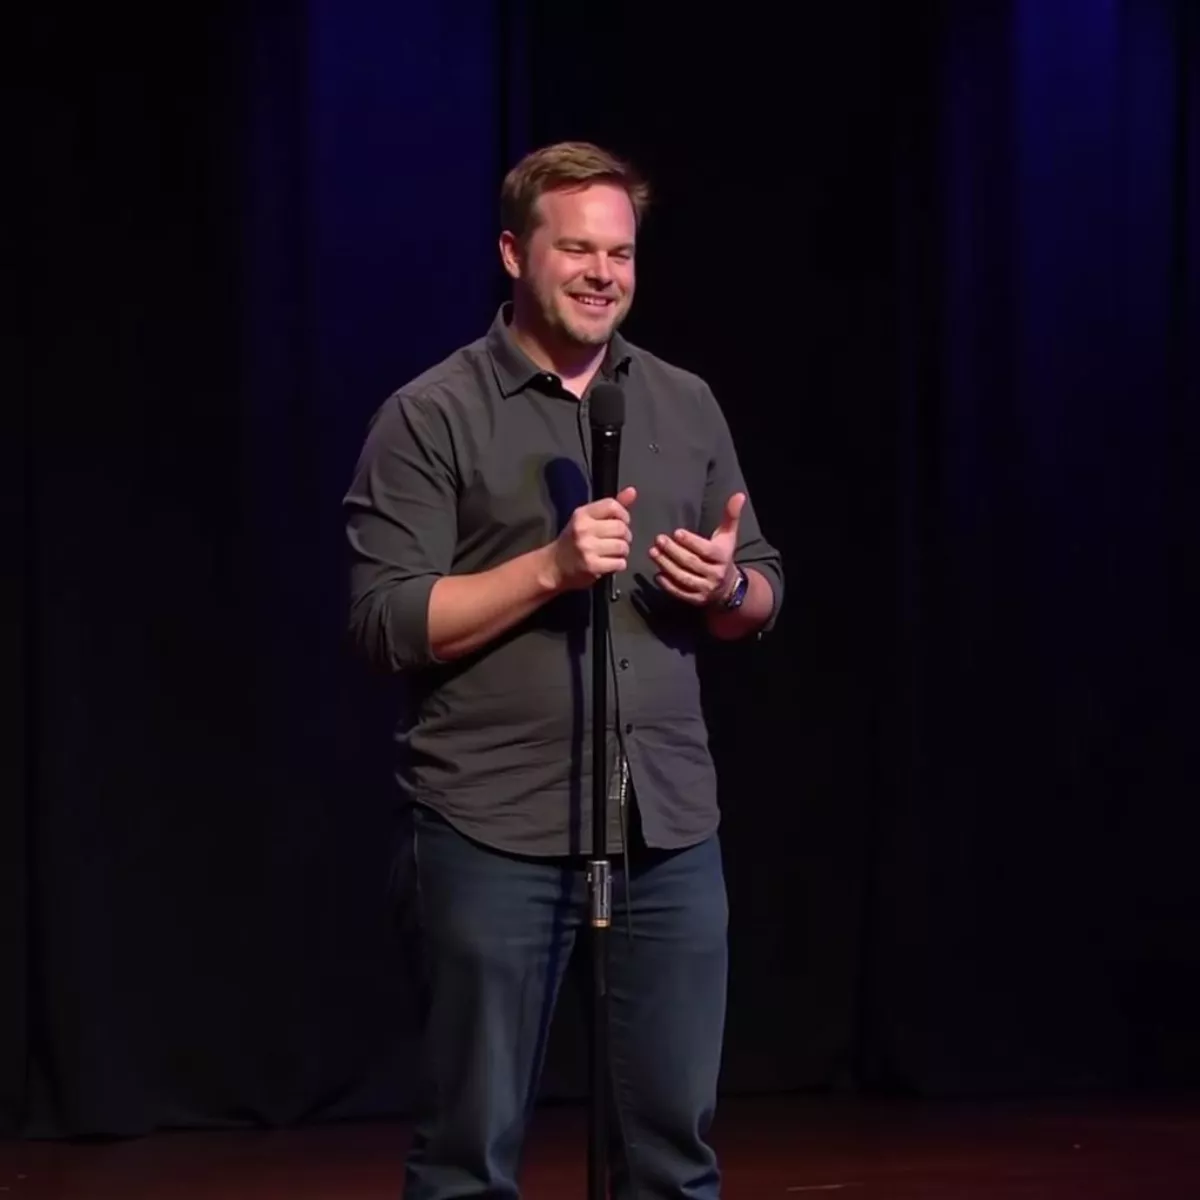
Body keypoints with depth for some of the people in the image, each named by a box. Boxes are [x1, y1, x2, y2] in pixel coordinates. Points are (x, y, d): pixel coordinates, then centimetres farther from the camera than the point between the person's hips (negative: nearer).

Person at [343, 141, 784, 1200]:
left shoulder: (687, 404, 11)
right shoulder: (432, 417, -3)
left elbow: (763, 598, 15)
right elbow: (387, 622, -9)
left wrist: (729, 586, -8)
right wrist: (551, 568, -19)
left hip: (671, 823, 4)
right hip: (497, 829, -4)